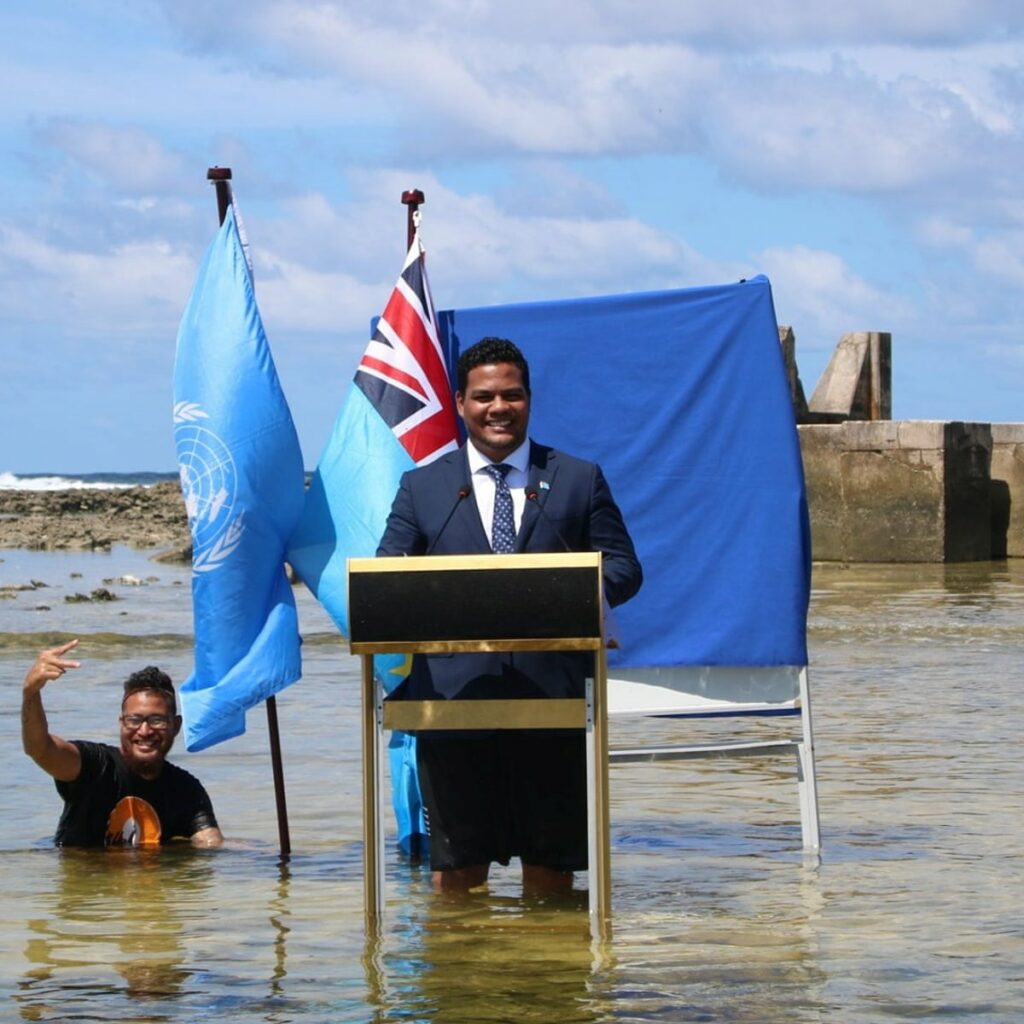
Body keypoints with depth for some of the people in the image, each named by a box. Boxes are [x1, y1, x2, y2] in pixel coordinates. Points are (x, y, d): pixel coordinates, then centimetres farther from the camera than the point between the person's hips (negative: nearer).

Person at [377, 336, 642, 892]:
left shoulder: (580, 480, 13)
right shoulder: (422, 487, 14)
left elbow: (623, 568, 9)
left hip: (553, 694, 0)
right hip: (454, 693, 0)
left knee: (552, 856, 3)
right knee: (456, 861, -1)